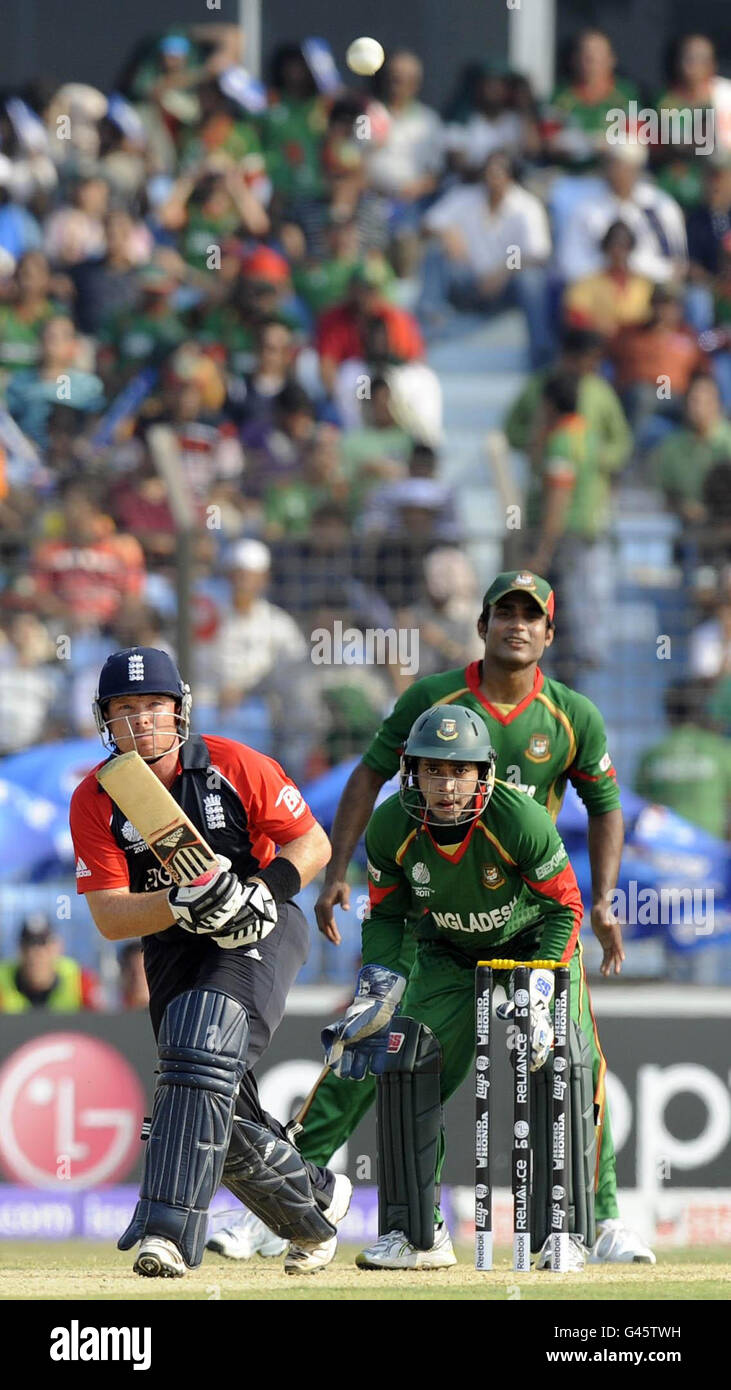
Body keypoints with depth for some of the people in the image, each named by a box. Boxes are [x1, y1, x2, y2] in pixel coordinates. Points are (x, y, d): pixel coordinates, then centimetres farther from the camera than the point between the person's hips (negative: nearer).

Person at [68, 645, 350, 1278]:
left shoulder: (234, 766, -11)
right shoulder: (96, 800, -6)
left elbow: (313, 844, -4)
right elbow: (108, 917, -13)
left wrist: (261, 892, -22)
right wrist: (181, 904, -31)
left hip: (260, 934, -4)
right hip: (173, 949, 4)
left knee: (203, 1047, -29)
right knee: (226, 1116, 1)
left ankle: (169, 1230, -35)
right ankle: (316, 1203, 30)